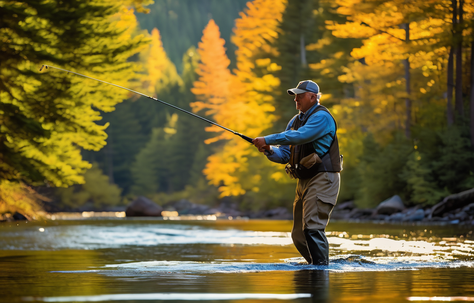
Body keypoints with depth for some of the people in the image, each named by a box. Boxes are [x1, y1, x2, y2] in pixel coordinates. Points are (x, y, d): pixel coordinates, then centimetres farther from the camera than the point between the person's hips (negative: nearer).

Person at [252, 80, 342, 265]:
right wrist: (269, 150, -6)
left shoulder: (321, 117, -10)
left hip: (322, 179, -9)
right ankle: (317, 265, 21)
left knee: (312, 227, -19)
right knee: (298, 234, 10)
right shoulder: (295, 121, 17)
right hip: (304, 181, 9)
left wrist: (268, 140, -25)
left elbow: (300, 136, -26)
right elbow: (284, 154, 15)